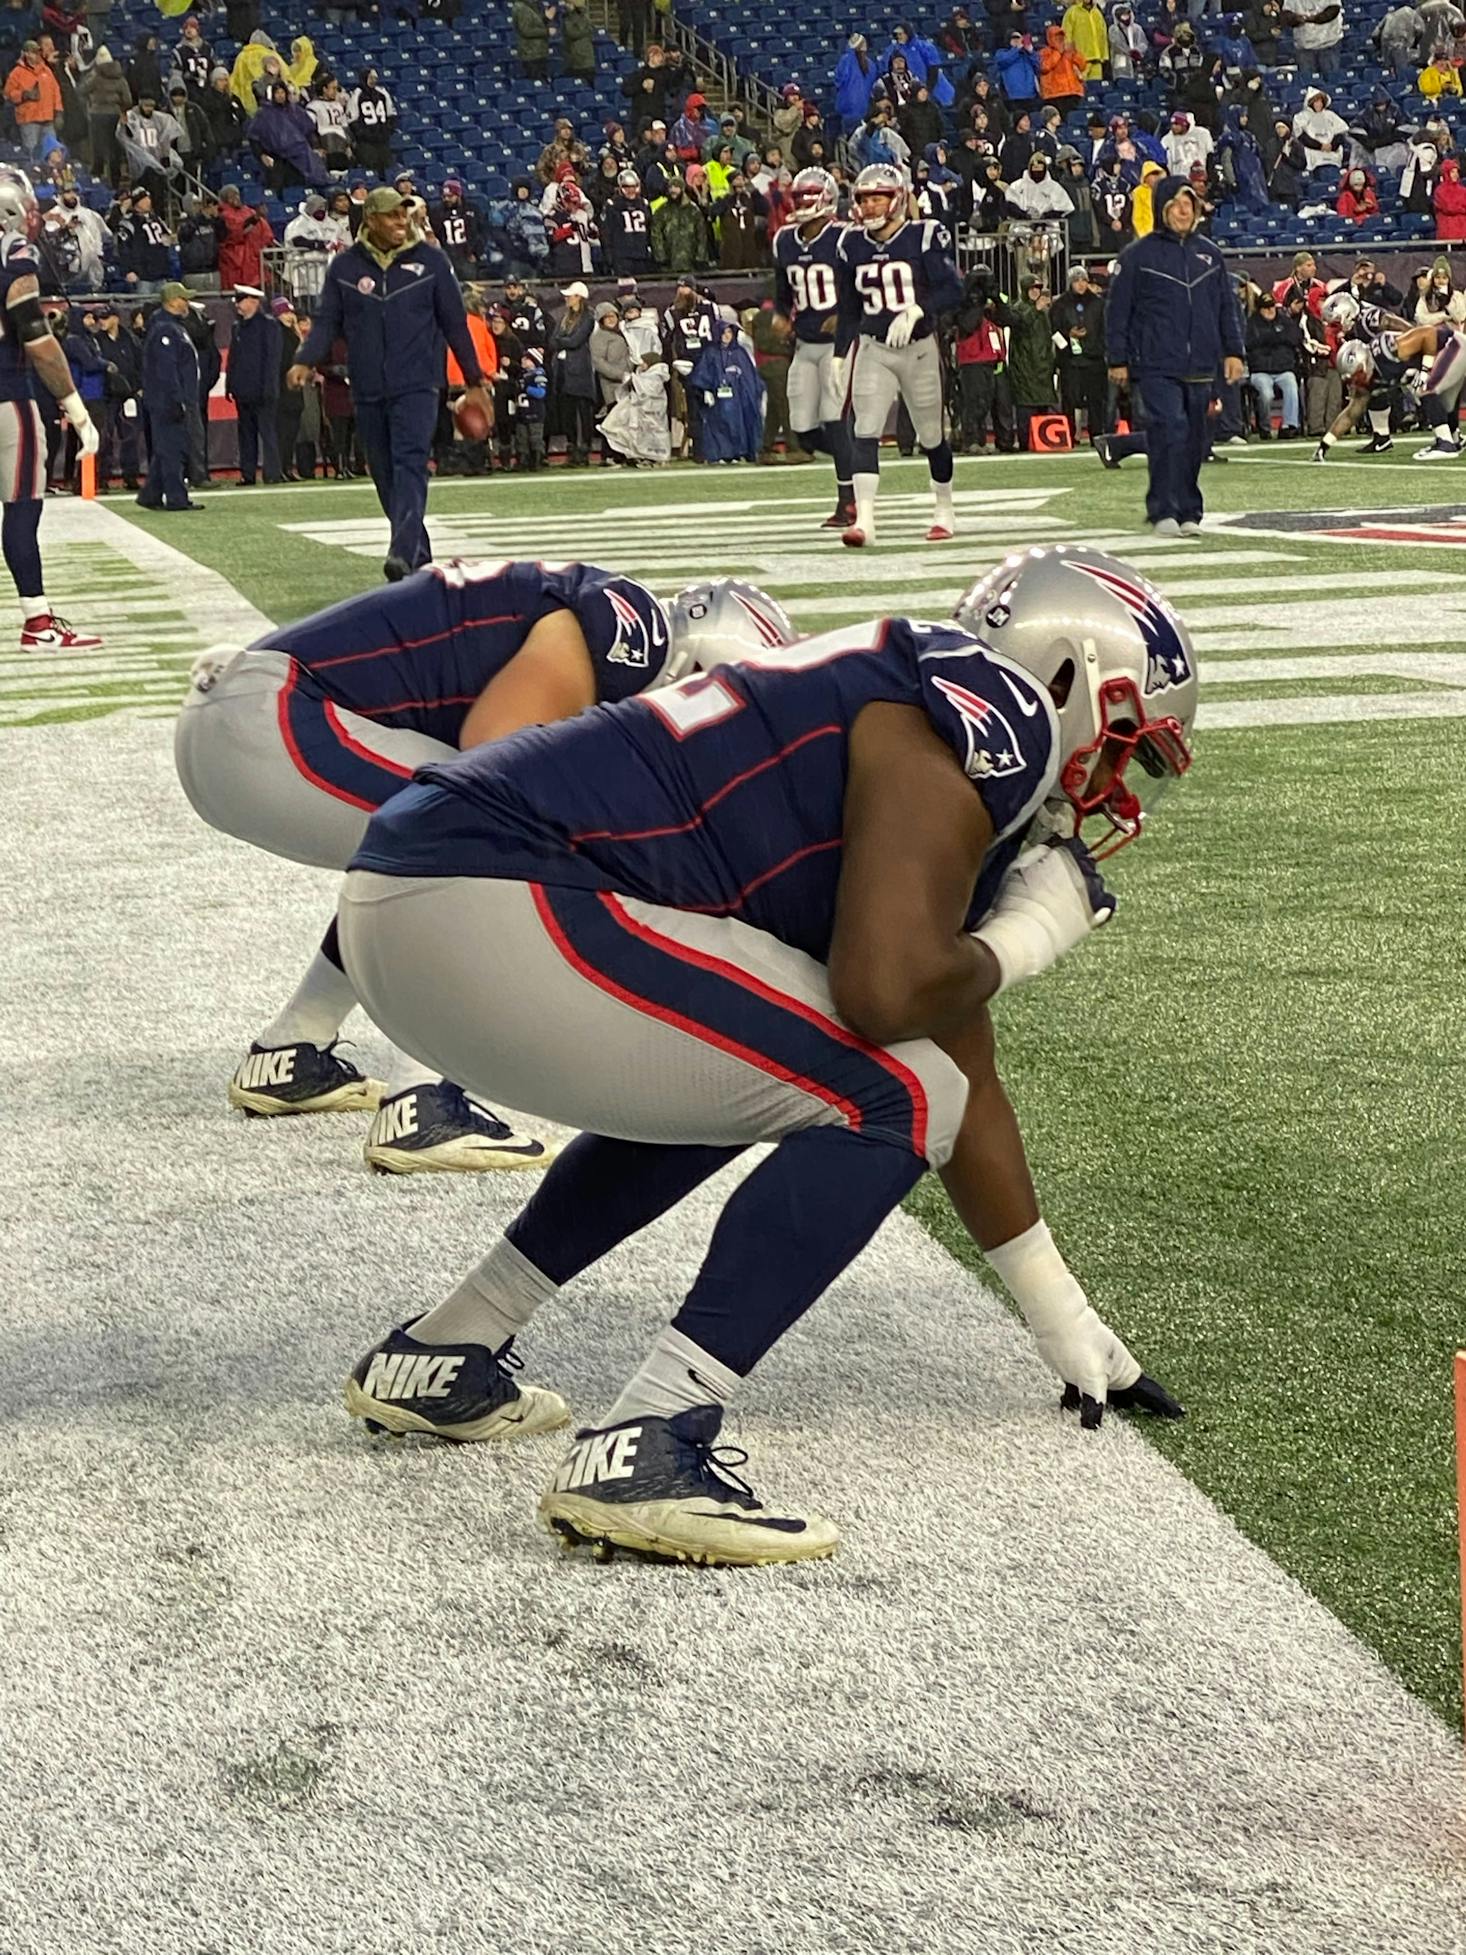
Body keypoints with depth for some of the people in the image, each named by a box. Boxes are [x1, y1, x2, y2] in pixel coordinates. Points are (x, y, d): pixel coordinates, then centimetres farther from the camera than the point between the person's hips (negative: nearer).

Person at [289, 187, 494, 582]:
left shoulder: (430, 261, 4)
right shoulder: (344, 266, 6)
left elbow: (454, 323, 9)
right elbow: (327, 322, 8)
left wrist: (475, 382, 10)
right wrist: (307, 361, -12)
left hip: (417, 386, -3)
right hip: (367, 391, 3)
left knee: (410, 464, -19)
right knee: (385, 475, 6)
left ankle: (403, 554, -30)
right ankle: (420, 554, 17)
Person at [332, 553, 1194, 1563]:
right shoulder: (984, 719, -5)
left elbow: (963, 1072, 33)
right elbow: (884, 992, -18)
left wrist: (1067, 1324, 40)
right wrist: (1028, 935, 4)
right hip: (485, 904, -10)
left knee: (729, 1078, 31)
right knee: (884, 1103, -6)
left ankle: (441, 1359, 30)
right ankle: (644, 1453, -12)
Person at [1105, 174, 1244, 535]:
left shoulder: (1209, 254, 14)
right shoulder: (1138, 255, 1)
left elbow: (1228, 307, 18)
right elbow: (1118, 311, 2)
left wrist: (1234, 352, 11)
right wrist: (1118, 359, -2)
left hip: (1200, 366, 5)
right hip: (1157, 366, -5)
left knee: (1194, 439, 7)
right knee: (1169, 429, -18)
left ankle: (1188, 512, 15)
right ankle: (1164, 511, -15)